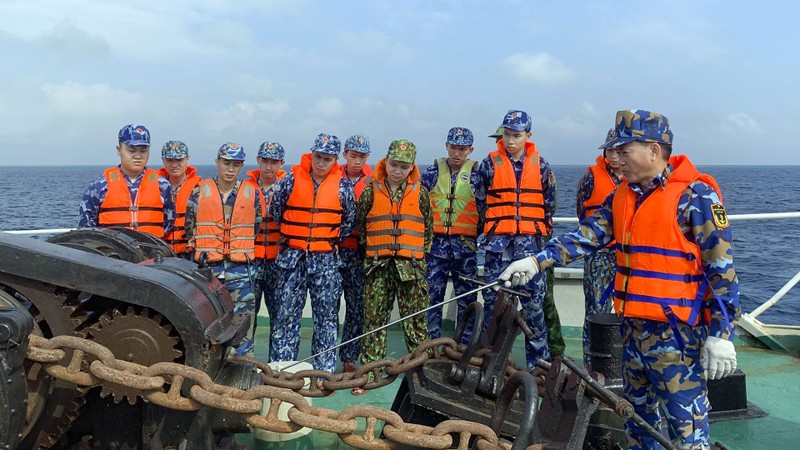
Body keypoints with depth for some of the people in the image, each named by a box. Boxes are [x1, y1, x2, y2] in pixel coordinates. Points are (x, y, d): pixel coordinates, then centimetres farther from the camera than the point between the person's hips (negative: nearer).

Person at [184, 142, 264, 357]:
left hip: (241, 267, 0)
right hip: (207, 267, 0)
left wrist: (241, 248, 9)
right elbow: (189, 227, 11)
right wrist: (205, 247, 8)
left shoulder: (252, 193, 6)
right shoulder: (199, 192, 5)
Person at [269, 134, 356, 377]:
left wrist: (332, 239, 10)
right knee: (286, 314, 4)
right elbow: (275, 209, 10)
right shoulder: (292, 179, -1)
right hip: (292, 256, 0)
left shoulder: (342, 185, 1)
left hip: (325, 259, 0)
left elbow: (350, 220, 12)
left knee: (327, 316, 5)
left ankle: (325, 372, 15)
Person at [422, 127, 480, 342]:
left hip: (465, 244, 0)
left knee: (467, 298, 5)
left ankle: (466, 345, 16)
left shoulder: (476, 174, 3)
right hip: (435, 243, 1)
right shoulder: (432, 171, 6)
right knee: (432, 296, 2)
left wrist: (479, 236, 2)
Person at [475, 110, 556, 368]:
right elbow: (480, 201, 10)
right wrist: (494, 229, 10)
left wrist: (540, 231, 9)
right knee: (493, 298, 2)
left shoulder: (540, 165, 7)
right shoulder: (490, 164, 4)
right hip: (499, 240, 0)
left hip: (530, 241, 0)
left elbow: (549, 203, 14)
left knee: (534, 299, 1)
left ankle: (538, 359, 11)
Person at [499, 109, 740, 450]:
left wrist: (721, 333, -15)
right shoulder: (622, 197, 10)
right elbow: (587, 236, 4)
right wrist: (536, 262, -8)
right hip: (633, 328, 8)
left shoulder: (695, 195, -12)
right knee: (637, 416, 20)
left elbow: (721, 267, -12)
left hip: (676, 334, -7)